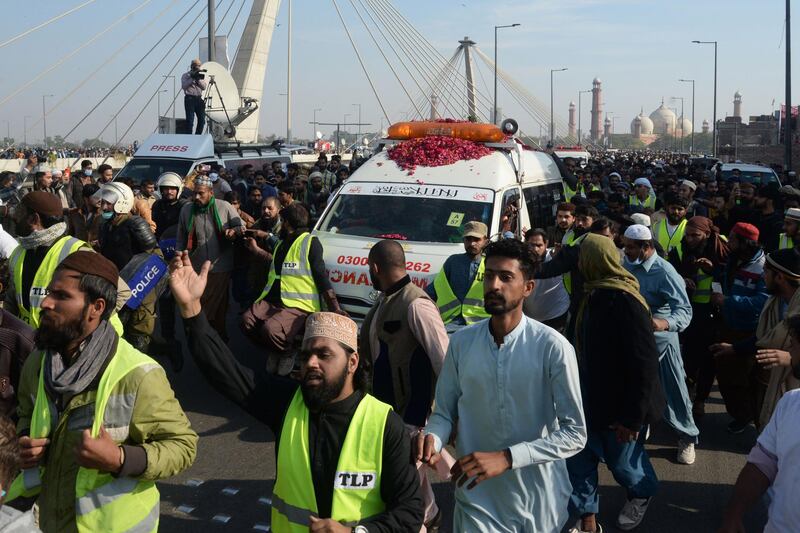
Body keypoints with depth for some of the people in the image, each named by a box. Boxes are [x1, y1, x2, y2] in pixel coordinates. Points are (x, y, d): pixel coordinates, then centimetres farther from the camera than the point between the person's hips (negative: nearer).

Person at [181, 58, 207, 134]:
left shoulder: (200, 75, 18)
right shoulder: (186, 75, 4)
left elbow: (204, 87, 7)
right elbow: (183, 86, -10)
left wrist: (198, 80, -8)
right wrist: (192, 79, -14)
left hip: (199, 99, 5)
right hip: (189, 99, -5)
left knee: (202, 119, 3)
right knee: (190, 120, -7)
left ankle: (198, 136, 15)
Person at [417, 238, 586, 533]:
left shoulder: (552, 347, -14)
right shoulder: (461, 342, -2)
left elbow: (574, 433, -13)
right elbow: (444, 412, 4)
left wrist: (506, 458, -23)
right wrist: (432, 438, -19)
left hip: (537, 500, -1)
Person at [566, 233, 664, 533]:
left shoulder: (624, 301, -26)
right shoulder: (595, 293, 3)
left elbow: (644, 363, -26)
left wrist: (632, 415, -23)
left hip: (620, 403, -8)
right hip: (591, 395, 8)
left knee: (621, 460, 12)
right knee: (578, 456, 7)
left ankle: (642, 493, 43)